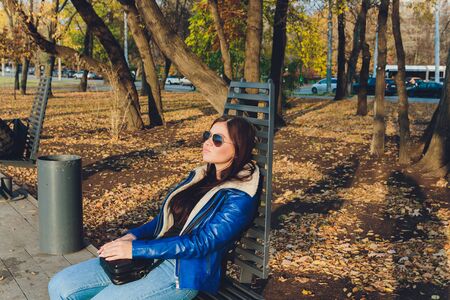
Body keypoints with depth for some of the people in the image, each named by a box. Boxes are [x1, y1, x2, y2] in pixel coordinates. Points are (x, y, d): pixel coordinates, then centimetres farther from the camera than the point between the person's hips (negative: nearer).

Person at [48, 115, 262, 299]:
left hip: (184, 273, -7)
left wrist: (135, 249, -20)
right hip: (152, 256, 8)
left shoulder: (239, 198, -12)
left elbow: (200, 243, -19)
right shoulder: (198, 176, 13)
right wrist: (133, 235, -2)